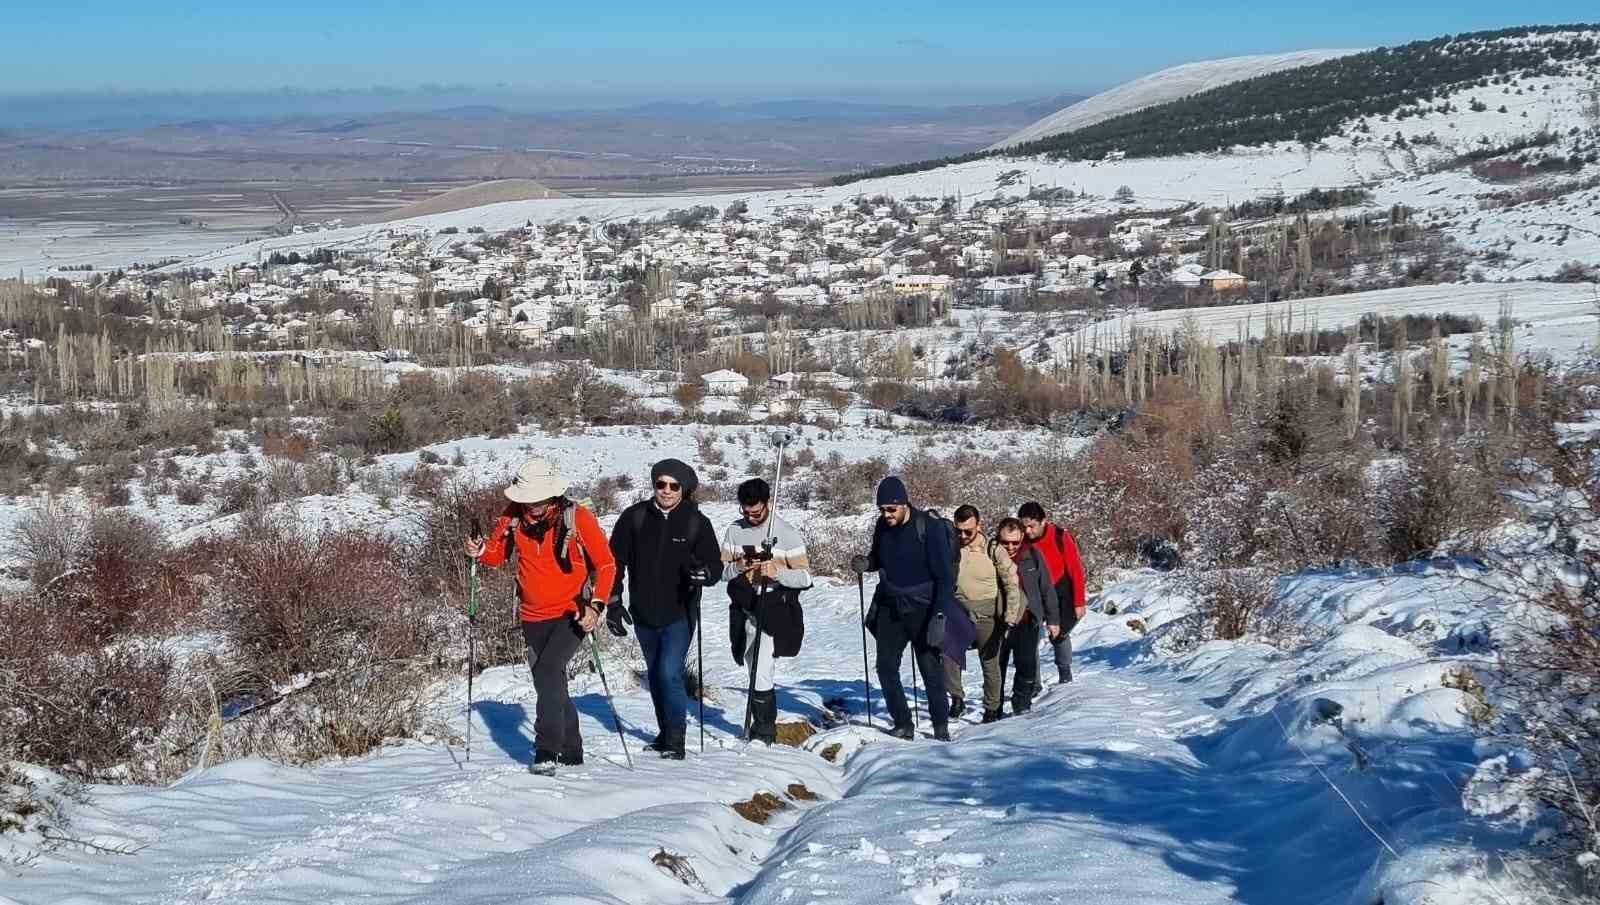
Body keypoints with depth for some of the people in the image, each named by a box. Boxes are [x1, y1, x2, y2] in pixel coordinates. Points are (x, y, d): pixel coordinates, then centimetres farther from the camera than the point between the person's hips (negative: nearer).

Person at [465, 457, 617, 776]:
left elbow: (606, 565, -10)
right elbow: (498, 554, 10)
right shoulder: (513, 517, -2)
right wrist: (481, 551, -13)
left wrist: (596, 605, -21)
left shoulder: (578, 519, -14)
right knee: (550, 685, 14)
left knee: (547, 672, -24)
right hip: (533, 618, 6)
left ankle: (547, 750, -21)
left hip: (571, 615, -6)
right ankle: (570, 752, 29)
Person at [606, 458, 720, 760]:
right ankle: (665, 734, 29)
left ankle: (676, 740, -4)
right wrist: (613, 604, -2)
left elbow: (715, 568, -5)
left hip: (679, 614, -3)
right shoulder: (634, 517, -3)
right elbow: (615, 562, 3)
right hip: (644, 615, 3)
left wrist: (702, 572, -28)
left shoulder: (696, 523, -6)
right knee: (654, 676, 14)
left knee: (670, 673, -15)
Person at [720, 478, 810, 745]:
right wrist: (737, 567, -13)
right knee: (755, 671, 15)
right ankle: (766, 725, 30)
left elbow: (805, 577, -8)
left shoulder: (787, 534, -6)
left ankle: (764, 728, -5)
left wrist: (777, 571, -25)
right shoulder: (735, 531, 8)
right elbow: (721, 571, 9)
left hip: (775, 610, -5)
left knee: (759, 671, -15)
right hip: (744, 609, 5)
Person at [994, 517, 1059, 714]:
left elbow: (1047, 589, 8)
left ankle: (1022, 707, 13)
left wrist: (1052, 619, 9)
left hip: (1027, 623, 1)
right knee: (996, 668, 6)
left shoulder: (1033, 556, -1)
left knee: (1027, 668, -1)